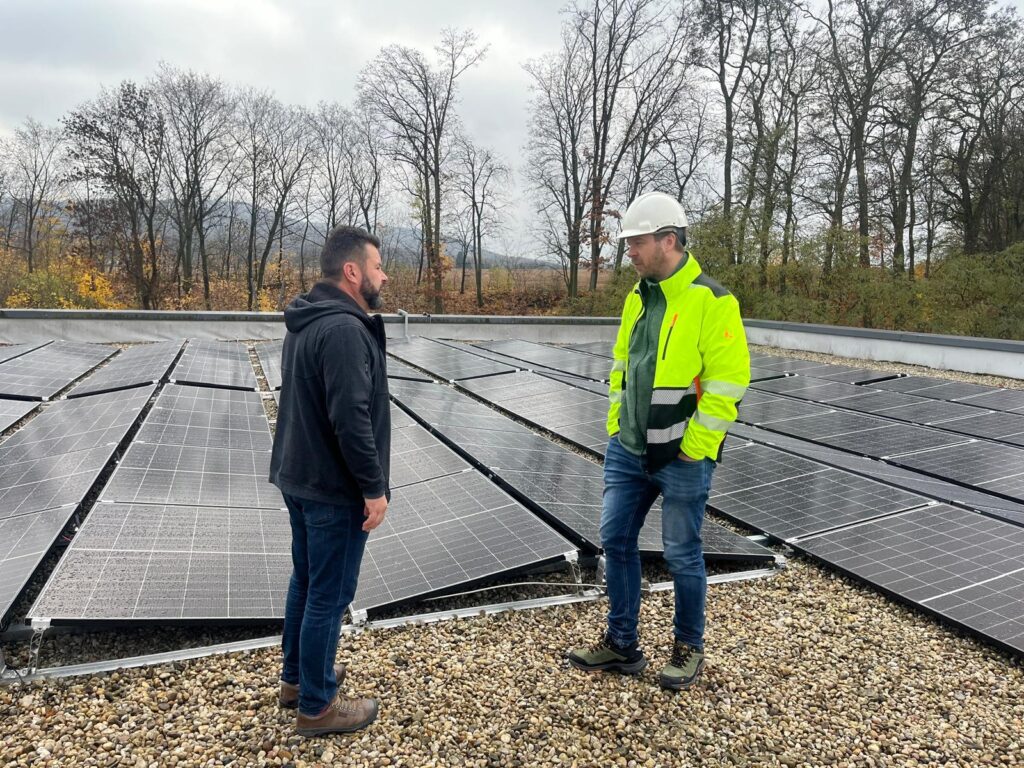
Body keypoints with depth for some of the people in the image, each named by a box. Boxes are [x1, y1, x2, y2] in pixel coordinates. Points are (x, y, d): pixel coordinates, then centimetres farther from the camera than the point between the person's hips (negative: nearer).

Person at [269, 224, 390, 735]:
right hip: (334, 488, -10)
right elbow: (351, 419, -27)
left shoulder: (305, 321, 10)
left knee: (306, 580, 21)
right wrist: (374, 487, -19)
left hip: (298, 477, 10)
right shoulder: (344, 329, -23)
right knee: (329, 595, 3)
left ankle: (297, 677, 37)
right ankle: (316, 706, 17)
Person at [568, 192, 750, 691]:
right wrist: (614, 426, 12)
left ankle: (689, 648, 30)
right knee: (616, 542, 12)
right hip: (627, 450, 7)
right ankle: (621, 644, 28)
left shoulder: (711, 301, -14)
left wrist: (689, 446, -16)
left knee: (682, 555, 8)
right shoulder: (637, 298, 9)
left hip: (681, 458, -7)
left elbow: (727, 382, -16)